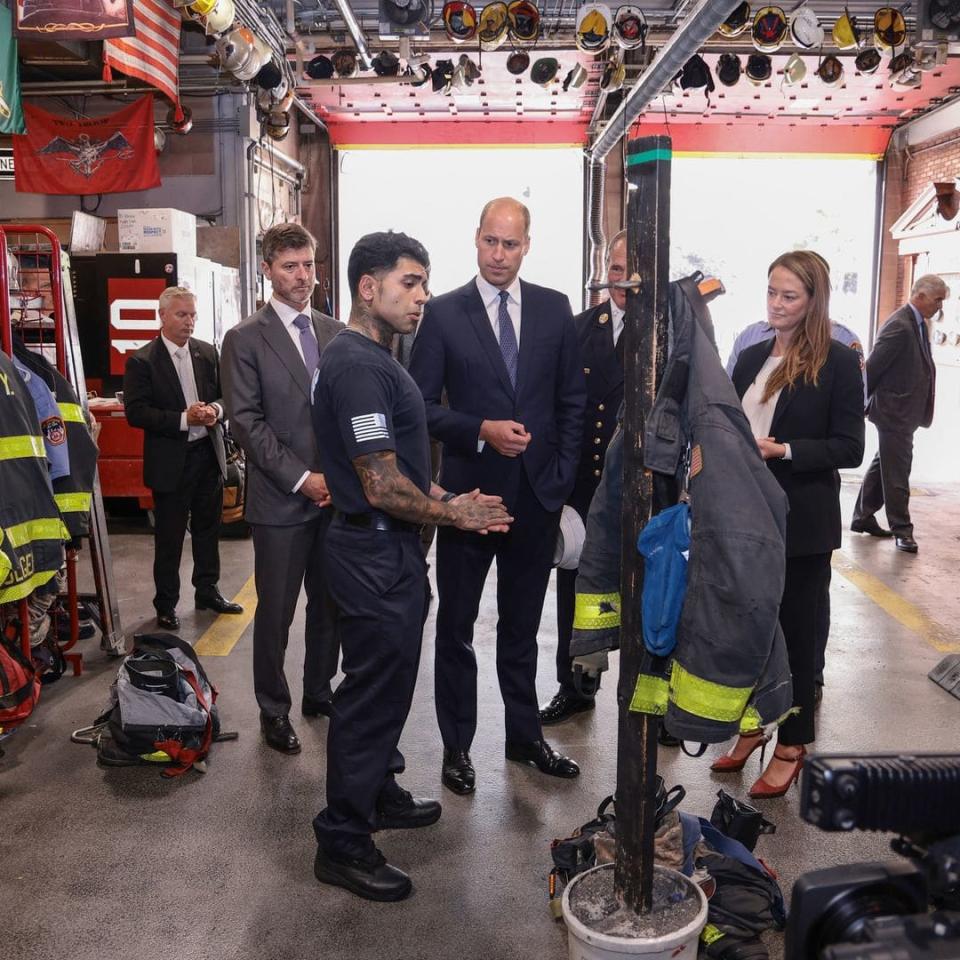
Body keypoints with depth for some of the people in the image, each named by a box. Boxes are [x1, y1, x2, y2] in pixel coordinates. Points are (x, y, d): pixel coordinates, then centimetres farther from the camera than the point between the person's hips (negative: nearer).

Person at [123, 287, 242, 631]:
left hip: (208, 454, 5)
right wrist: (184, 419, -22)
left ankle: (207, 590, 31)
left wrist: (215, 409, -12)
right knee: (169, 537, 5)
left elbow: (224, 394, 12)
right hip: (170, 461, -5)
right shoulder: (142, 361, -9)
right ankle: (166, 604, 18)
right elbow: (135, 412, -14)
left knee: (208, 528, 16)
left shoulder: (207, 352, 6)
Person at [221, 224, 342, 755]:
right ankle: (274, 709, 22)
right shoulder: (245, 339, -4)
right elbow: (246, 422, -9)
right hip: (280, 499, -4)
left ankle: (319, 692, 31)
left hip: (336, 492, 4)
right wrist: (300, 478, -14)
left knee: (330, 603, 13)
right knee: (276, 611, 6)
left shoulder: (334, 332, 9)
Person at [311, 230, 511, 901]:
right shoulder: (358, 366, -21)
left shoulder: (374, 359, 12)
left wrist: (452, 499, 6)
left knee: (387, 685, 23)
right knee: (373, 693, 1)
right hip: (376, 554, -11)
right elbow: (382, 487, -26)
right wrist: (455, 513, -11)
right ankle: (342, 843, 16)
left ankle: (379, 794, 41)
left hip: (389, 551, 11)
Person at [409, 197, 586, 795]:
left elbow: (573, 401, 7)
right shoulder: (443, 313, -3)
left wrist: (562, 478, 0)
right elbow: (423, 404, -4)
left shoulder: (555, 309, 4)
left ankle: (525, 737, 31)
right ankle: (457, 746, 23)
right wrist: (482, 431, -19)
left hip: (538, 494, 2)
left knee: (523, 626, 16)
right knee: (456, 626, 8)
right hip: (468, 492, -2)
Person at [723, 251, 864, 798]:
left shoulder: (838, 362, -7)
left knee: (796, 631, 7)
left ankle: (792, 747, 22)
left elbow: (849, 448, -11)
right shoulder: (751, 358, 9)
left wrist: (782, 451, -21)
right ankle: (750, 726, 31)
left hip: (801, 522, -5)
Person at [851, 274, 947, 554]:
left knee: (883, 465, 16)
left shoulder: (919, 324, 10)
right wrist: (862, 404, -9)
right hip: (894, 410, -10)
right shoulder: (899, 326, -19)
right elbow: (872, 368, -18)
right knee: (897, 470, -1)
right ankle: (901, 528, 8)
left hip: (906, 412, 10)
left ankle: (863, 517, 26)